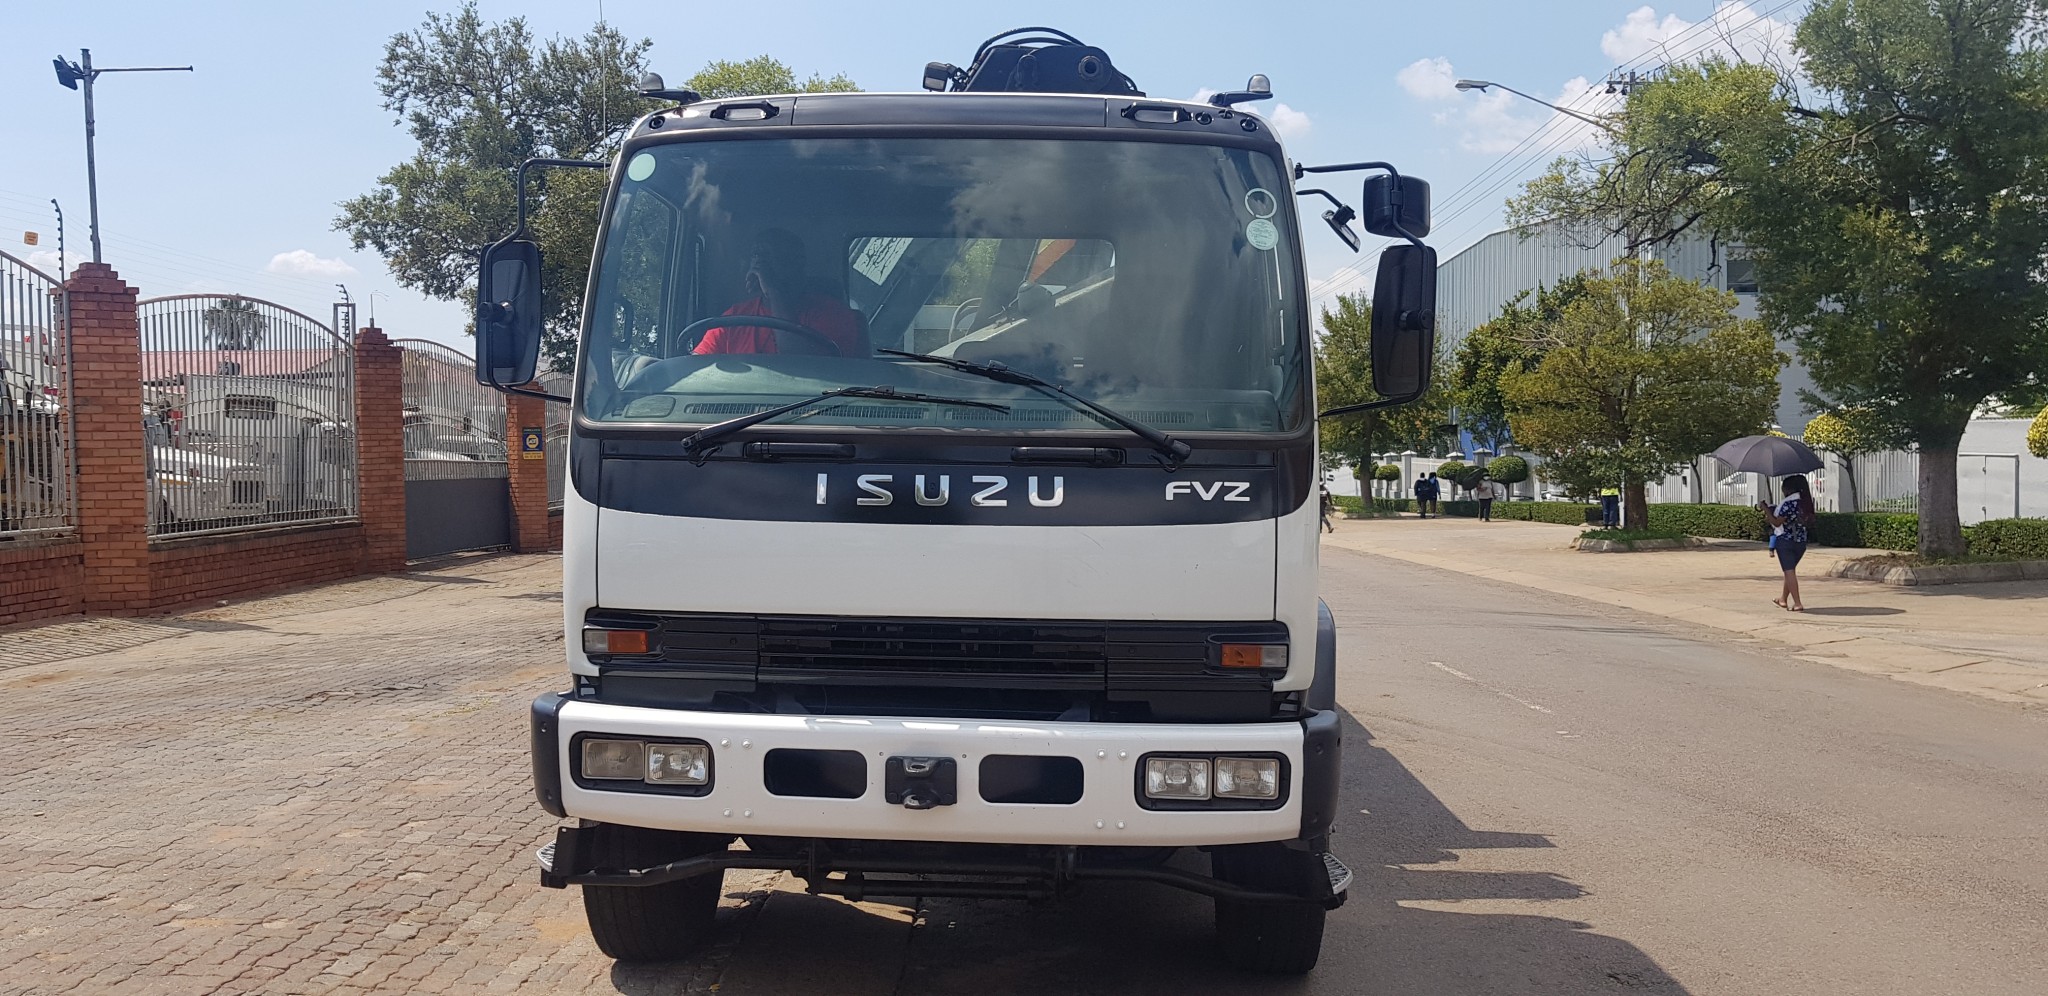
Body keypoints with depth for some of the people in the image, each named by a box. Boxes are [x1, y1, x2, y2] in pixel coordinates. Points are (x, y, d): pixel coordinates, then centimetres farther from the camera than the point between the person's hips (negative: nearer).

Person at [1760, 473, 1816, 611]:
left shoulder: (1788, 503, -16)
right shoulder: (1804, 502, 7)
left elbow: (1777, 522, -16)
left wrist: (1765, 509, -7)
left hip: (1785, 541, -7)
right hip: (1801, 541, 7)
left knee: (1789, 571, -5)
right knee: (1790, 570, 19)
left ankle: (1798, 603, -9)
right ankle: (1783, 599, 30)